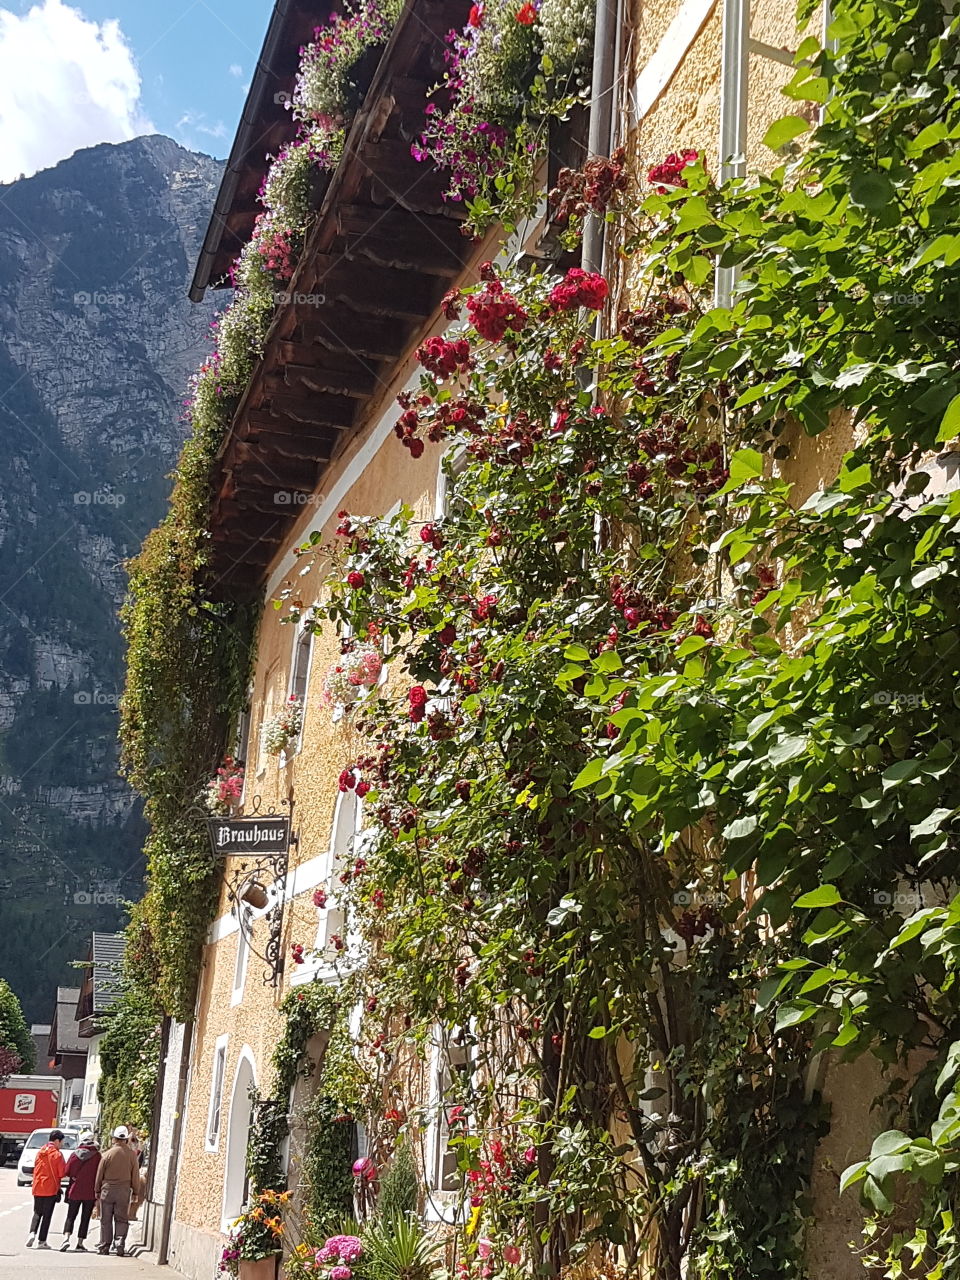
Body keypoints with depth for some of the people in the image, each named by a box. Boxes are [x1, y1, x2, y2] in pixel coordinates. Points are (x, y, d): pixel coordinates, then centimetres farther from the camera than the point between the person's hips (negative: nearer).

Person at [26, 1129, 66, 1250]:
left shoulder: (40, 1152, 4)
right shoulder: (57, 1154, -12)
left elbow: (36, 1170, 11)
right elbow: (62, 1173, -10)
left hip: (38, 1188, 5)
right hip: (51, 1189, -4)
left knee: (37, 1213, 15)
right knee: (47, 1215, 4)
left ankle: (32, 1233, -7)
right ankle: (41, 1241, 6)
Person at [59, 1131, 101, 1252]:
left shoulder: (74, 1154, -3)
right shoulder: (97, 1156, -7)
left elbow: (67, 1171, -1)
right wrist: (97, 1191, 3)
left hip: (75, 1191, 1)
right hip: (90, 1192, -1)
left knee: (71, 1216, 9)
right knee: (85, 1218, 8)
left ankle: (66, 1238, -11)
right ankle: (80, 1243, 8)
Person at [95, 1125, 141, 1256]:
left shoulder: (107, 1154, -5)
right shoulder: (132, 1155, -3)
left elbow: (99, 1175, 2)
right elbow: (135, 1176, 2)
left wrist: (97, 1191, 13)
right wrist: (135, 1191, 13)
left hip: (107, 1189, 0)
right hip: (124, 1191, 0)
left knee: (106, 1220, 9)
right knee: (121, 1220, 7)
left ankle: (104, 1246, 11)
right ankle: (120, 1244, -6)